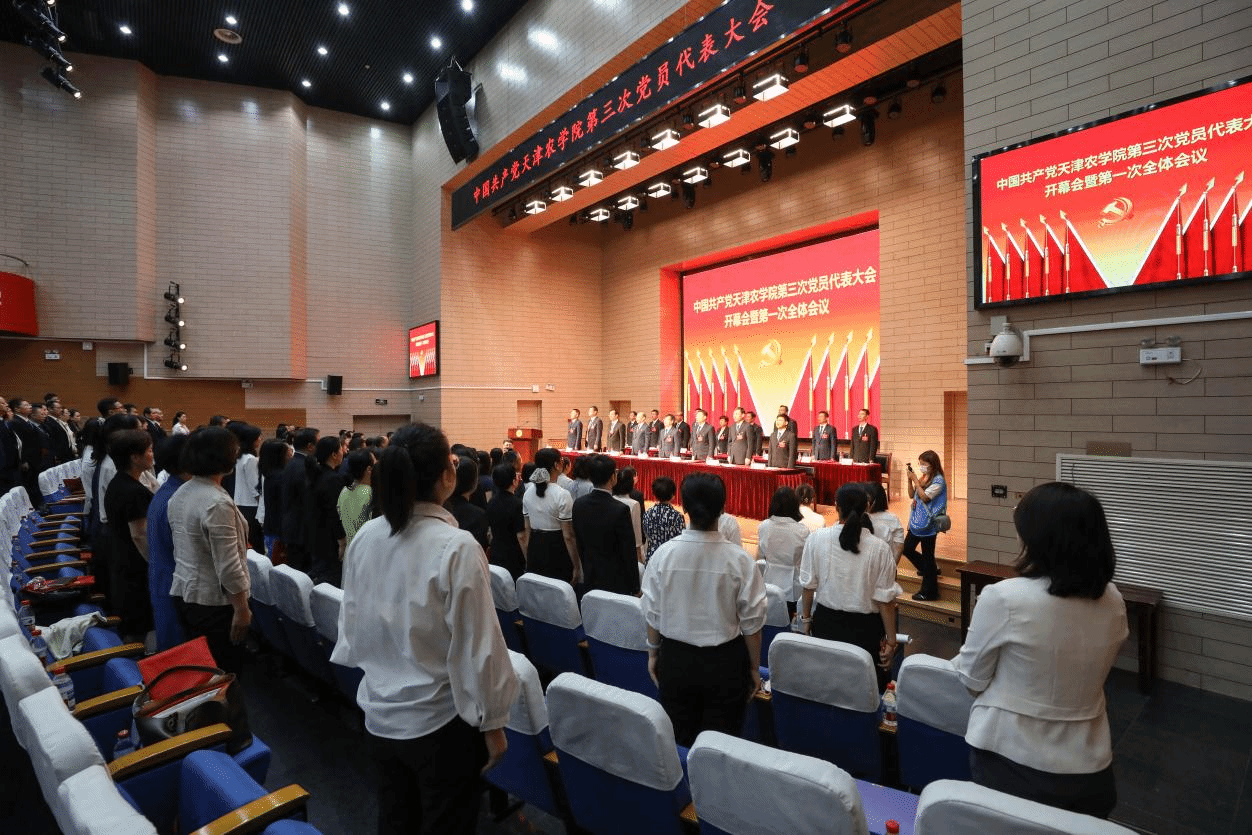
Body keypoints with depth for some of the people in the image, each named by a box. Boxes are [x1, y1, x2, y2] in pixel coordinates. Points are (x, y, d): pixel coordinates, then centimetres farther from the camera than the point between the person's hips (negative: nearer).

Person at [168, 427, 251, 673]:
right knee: (225, 672, 5)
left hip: (183, 593, 9)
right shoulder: (217, 503, -23)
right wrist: (242, 608, -15)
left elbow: (182, 549, 15)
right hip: (214, 601, -9)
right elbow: (229, 566, -22)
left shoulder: (179, 494, 4)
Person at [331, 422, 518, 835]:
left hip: (379, 715, 6)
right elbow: (477, 645, -21)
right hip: (440, 722, -6)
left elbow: (351, 625, 5)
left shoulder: (364, 537, -7)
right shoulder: (457, 547, -26)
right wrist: (491, 723, -8)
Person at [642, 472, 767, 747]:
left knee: (679, 740, 20)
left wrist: (653, 653, 12)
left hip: (675, 659, 2)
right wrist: (754, 668, 5)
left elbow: (652, 613, -5)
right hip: (724, 662, -1)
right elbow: (752, 622, -10)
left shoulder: (663, 554, -15)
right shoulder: (739, 560, -19)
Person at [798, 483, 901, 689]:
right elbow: (885, 599, -9)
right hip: (865, 628, -1)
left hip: (826, 623, 2)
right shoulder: (879, 548, -13)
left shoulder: (816, 539, -10)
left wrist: (806, 618, 12)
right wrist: (891, 640, 1)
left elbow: (809, 585, -2)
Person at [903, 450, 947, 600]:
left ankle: (928, 592, 10)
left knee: (927, 556, 0)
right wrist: (910, 480, 0)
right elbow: (912, 495, 13)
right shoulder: (923, 478, 10)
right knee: (907, 548, 12)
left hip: (928, 524, -8)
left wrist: (915, 480, -17)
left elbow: (924, 497, -21)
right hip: (917, 521, 8)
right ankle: (930, 569, 32)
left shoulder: (938, 481, -14)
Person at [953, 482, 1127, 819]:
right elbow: (1088, 674, 9)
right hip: (1087, 769, 4)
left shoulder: (1004, 598, -24)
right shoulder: (1113, 603, -6)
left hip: (1011, 763, -4)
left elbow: (972, 678, -12)